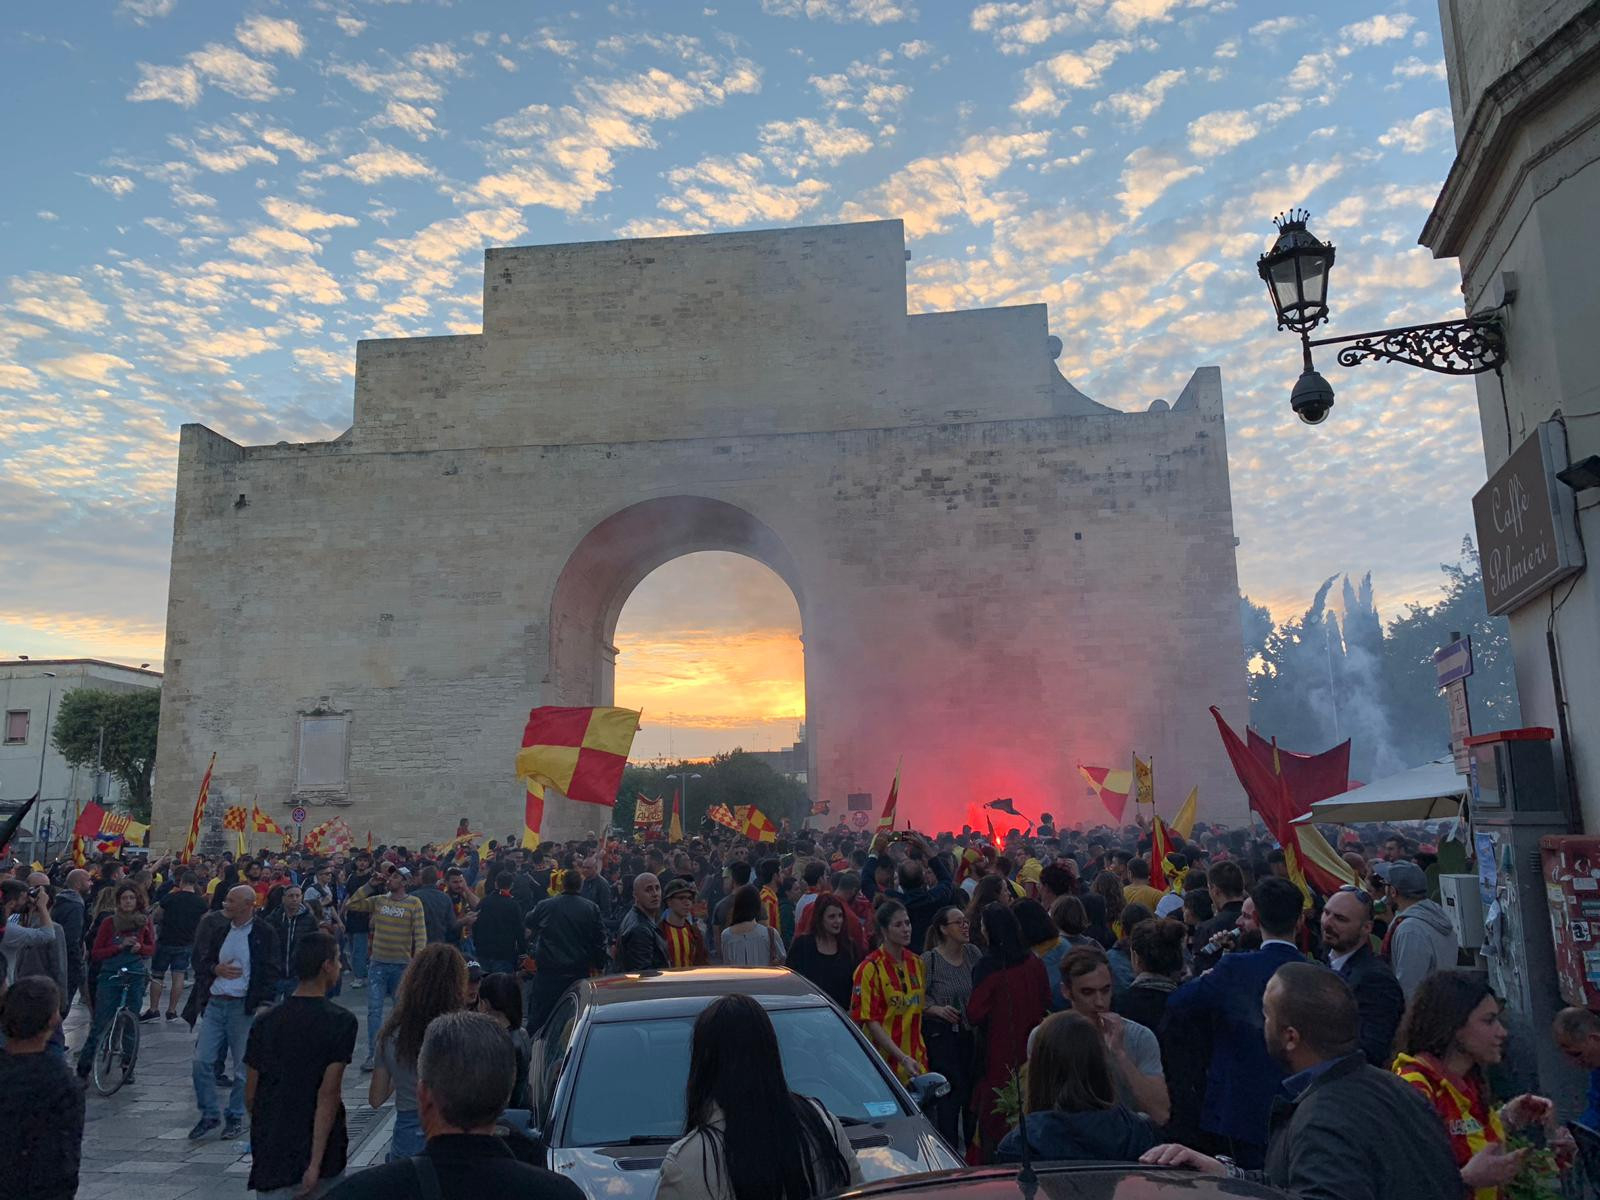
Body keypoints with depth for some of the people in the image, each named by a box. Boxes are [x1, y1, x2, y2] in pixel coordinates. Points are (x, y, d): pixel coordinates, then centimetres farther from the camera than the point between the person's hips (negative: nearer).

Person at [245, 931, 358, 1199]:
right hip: (318, 1154, -3)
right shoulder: (340, 1021, -12)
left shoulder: (264, 1021, 0)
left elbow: (250, 1096, 6)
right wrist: (316, 1163, -16)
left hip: (270, 1155, 3)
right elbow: (328, 1095, -18)